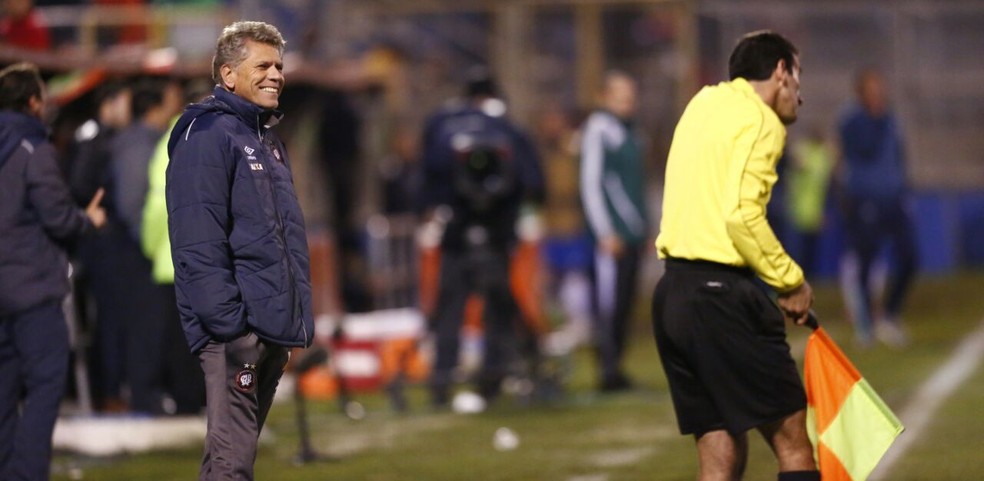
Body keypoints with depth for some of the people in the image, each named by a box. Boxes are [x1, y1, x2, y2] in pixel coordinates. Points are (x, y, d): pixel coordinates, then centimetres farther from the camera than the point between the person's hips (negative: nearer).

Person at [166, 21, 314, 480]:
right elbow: (198, 243, -18)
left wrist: (297, 317, 18)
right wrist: (227, 322, -23)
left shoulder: (267, 141, 20)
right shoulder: (208, 135, -10)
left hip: (275, 331, 9)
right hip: (238, 333, -9)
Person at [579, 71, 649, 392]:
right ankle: (608, 369, -9)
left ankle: (615, 368, 13)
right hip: (612, 233, -8)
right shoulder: (598, 130, -7)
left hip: (634, 233, 8)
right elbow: (590, 184, -11)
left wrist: (645, 227, 16)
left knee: (624, 304, 8)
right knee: (608, 302, -9)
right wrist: (605, 233, -15)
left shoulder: (630, 132, 18)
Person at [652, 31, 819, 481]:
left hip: (671, 293, 8)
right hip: (722, 293, -8)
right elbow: (742, 217, -18)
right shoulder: (762, 123, -6)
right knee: (793, 445, -3)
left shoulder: (704, 103, 19)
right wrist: (791, 281, -8)